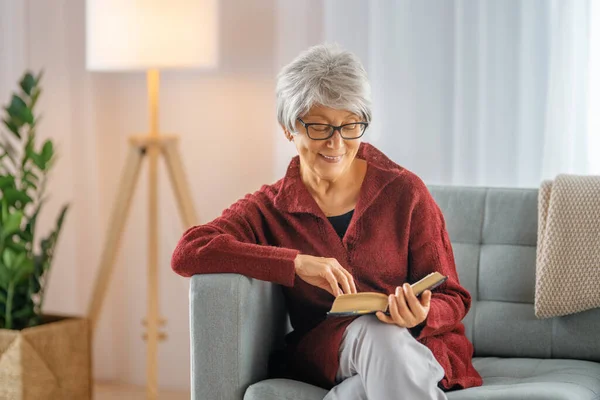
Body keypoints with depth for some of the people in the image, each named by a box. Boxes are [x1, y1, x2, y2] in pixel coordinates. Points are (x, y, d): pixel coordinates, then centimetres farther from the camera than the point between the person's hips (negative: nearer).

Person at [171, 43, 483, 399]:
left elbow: (453, 299, 5)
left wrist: (421, 316, -22)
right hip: (324, 354, 0)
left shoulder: (404, 192, 4)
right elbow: (187, 253, -12)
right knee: (375, 331, -35)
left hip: (418, 346, 0)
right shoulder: (270, 209, 7)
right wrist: (297, 262, -22)